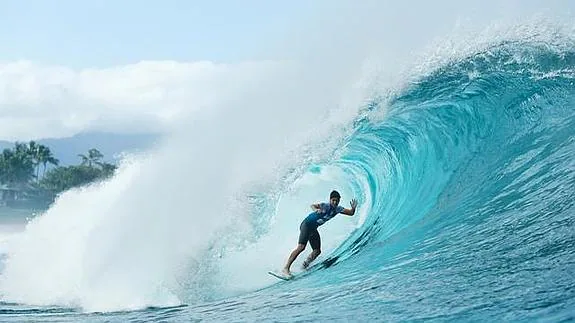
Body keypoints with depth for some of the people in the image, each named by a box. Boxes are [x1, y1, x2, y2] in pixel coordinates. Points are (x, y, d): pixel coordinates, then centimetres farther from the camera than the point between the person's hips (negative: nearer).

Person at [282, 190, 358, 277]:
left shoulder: (338, 209, 2)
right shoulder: (325, 206, -17)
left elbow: (351, 213, 3)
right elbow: (313, 205, -28)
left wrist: (353, 208, -20)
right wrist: (316, 209, -51)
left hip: (313, 229, 8)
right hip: (307, 224, -8)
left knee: (317, 251, 1)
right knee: (301, 247, -21)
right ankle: (286, 268, -24)